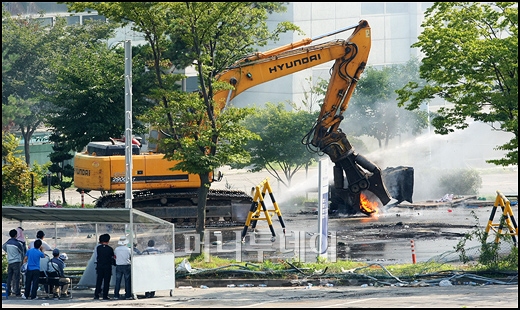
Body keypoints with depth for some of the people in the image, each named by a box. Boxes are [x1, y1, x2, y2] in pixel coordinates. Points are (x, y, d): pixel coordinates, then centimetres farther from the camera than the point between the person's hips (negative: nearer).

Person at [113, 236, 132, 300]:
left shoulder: (116, 249, -3)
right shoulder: (128, 249, -9)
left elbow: (115, 256, 7)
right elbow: (131, 258, 1)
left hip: (118, 266, 2)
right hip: (126, 266, -2)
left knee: (118, 281, 7)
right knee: (127, 281, 4)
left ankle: (116, 295, 6)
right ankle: (128, 295, 3)